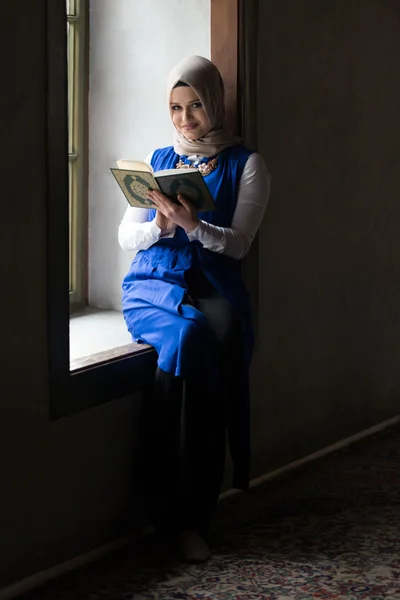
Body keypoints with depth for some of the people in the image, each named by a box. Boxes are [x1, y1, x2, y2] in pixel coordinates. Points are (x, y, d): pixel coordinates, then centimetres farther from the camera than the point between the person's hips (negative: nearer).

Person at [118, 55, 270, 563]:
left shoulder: (244, 165, 9)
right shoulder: (158, 160, 17)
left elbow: (237, 244, -1)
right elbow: (126, 237, 13)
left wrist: (189, 222, -19)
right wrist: (158, 226, -9)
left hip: (214, 285, -1)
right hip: (153, 285, 1)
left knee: (221, 331, -36)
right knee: (190, 334, -34)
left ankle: (183, 512, -29)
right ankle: (187, 514, -30)